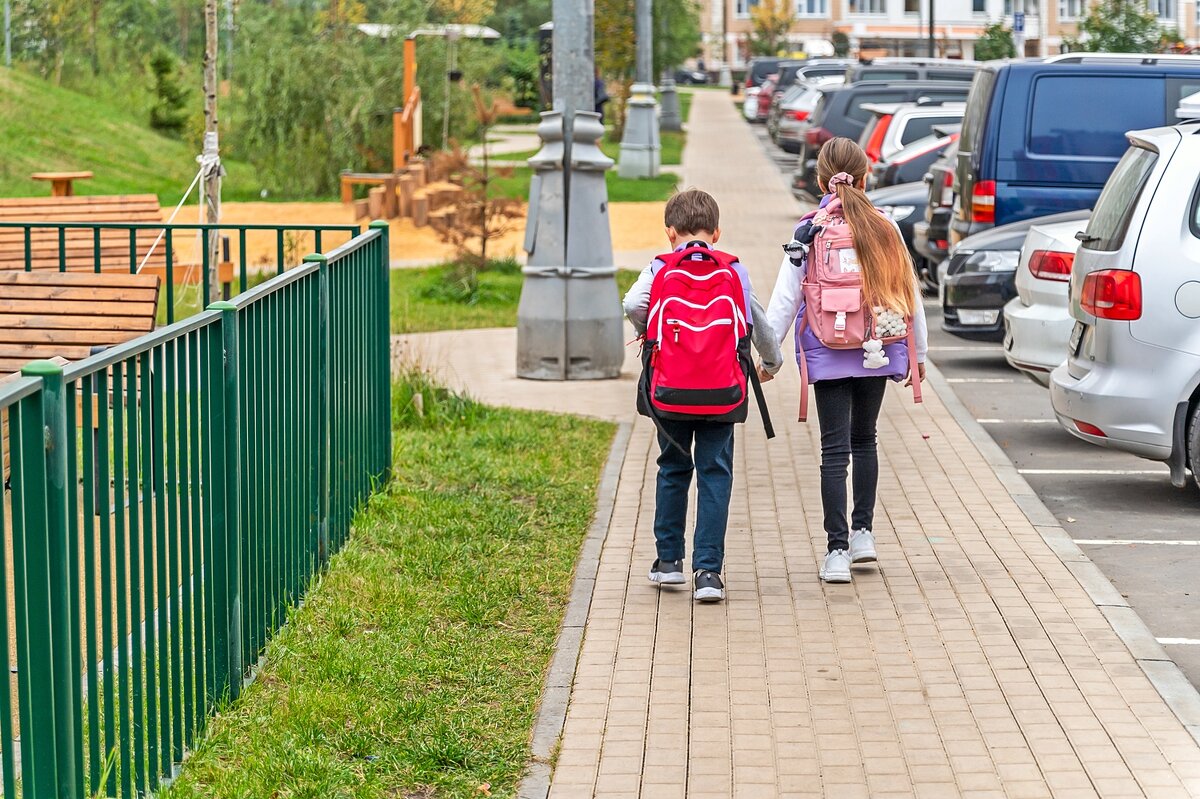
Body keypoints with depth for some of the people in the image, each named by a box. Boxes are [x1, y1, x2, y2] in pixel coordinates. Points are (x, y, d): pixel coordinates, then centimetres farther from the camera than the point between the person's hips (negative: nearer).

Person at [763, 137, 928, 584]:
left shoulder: (808, 233, -7)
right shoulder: (885, 229, 0)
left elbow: (785, 299, -7)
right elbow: (909, 294, 6)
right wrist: (918, 353, 17)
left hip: (828, 356, -2)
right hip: (877, 352, 2)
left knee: (835, 448, -1)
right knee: (864, 439, 20)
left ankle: (837, 551, -5)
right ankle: (863, 532, 20)